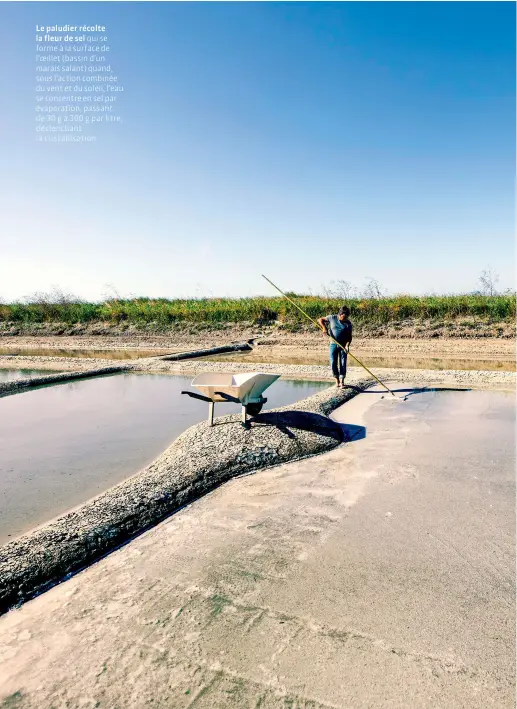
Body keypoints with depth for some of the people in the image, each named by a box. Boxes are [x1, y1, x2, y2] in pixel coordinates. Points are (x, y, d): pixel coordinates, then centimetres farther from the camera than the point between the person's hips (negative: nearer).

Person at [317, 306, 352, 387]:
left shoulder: (348, 323, -2)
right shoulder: (332, 318, -2)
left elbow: (349, 336, -3)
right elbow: (320, 320, 6)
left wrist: (347, 345, -19)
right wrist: (324, 328, -9)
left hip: (343, 345, 0)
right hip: (333, 344, 1)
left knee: (343, 363, -4)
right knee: (333, 363, 1)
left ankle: (342, 381, 2)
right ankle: (337, 380, 15)